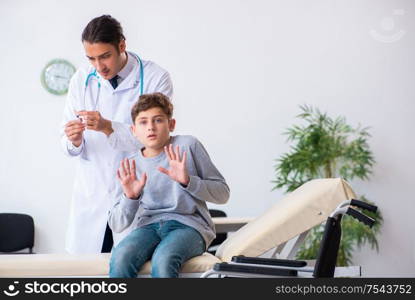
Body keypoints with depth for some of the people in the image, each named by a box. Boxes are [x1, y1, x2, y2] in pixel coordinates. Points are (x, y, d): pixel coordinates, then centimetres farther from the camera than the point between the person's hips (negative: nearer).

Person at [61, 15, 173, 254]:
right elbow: (68, 144, 5)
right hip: (91, 196, 3)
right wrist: (73, 141, -18)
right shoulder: (81, 79, 2)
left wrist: (108, 127, -27)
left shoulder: (156, 78, -8)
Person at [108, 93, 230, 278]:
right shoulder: (131, 165, 9)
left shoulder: (187, 145, 2)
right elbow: (117, 226, 7)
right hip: (149, 226, 3)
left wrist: (187, 180, -14)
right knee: (120, 256, -31)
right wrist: (130, 197, -12)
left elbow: (222, 194, 2)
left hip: (189, 224, -2)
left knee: (163, 259, -36)